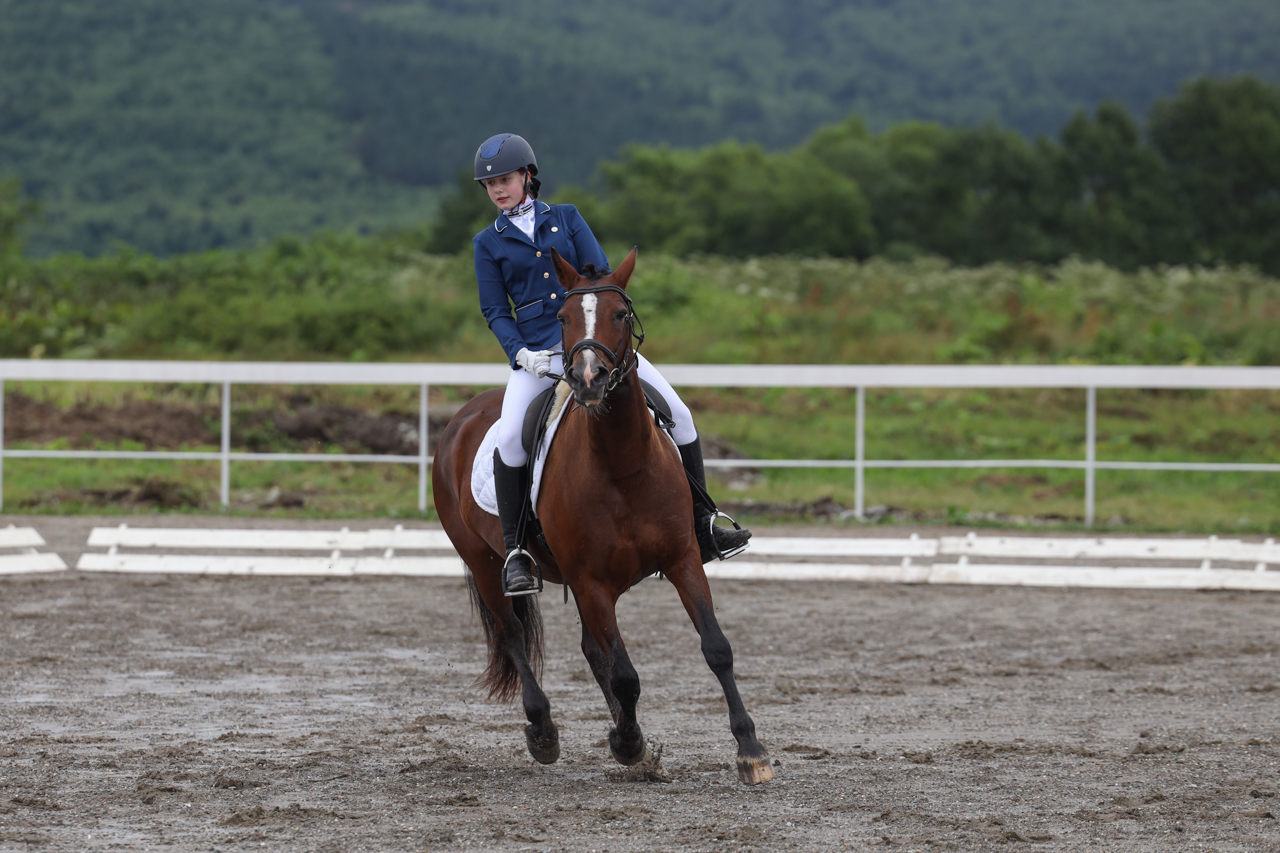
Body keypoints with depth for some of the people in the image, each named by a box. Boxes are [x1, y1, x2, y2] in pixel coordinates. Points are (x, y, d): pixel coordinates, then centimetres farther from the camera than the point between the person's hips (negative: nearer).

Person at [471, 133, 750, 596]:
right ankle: (515, 551, -16)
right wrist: (521, 354, -13)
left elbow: (600, 276, 2)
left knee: (678, 415, -7)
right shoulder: (488, 243, 8)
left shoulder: (566, 218, 9)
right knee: (509, 437, -27)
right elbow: (495, 311, 5)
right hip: (536, 354, -1)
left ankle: (703, 527, 5)